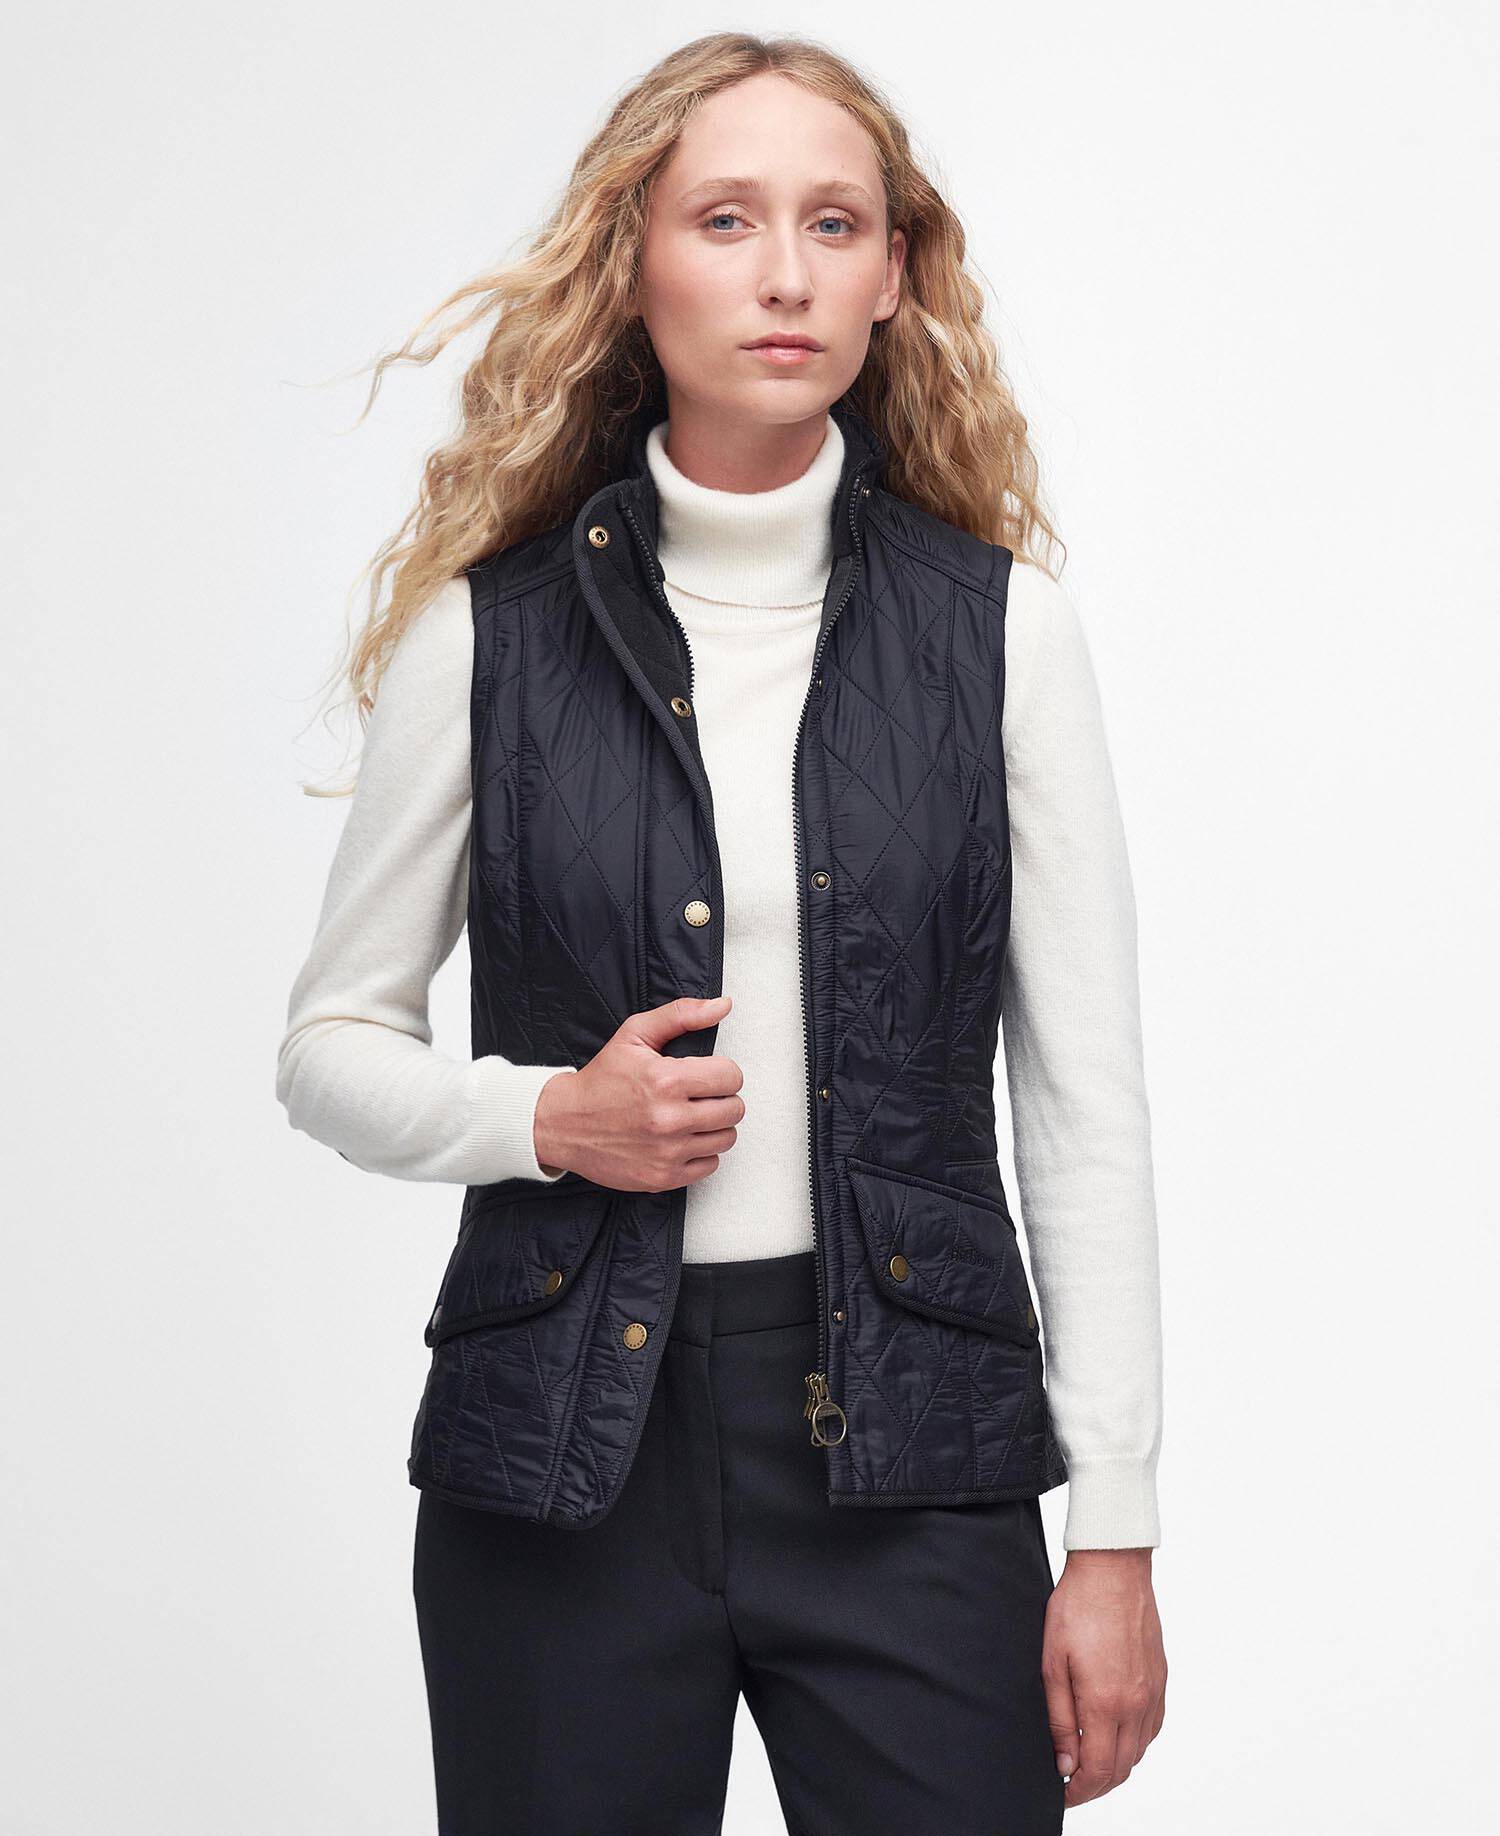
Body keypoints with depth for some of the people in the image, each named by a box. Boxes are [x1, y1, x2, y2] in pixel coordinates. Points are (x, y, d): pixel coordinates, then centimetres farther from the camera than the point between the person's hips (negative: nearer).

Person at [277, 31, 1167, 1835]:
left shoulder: (999, 626, 1)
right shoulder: (488, 630, 0)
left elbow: (1085, 1103, 2)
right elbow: (332, 1042, 9)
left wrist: (1116, 1533, -1)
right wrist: (546, 1117, -11)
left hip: (913, 1451, 0)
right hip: (564, 1454, 0)